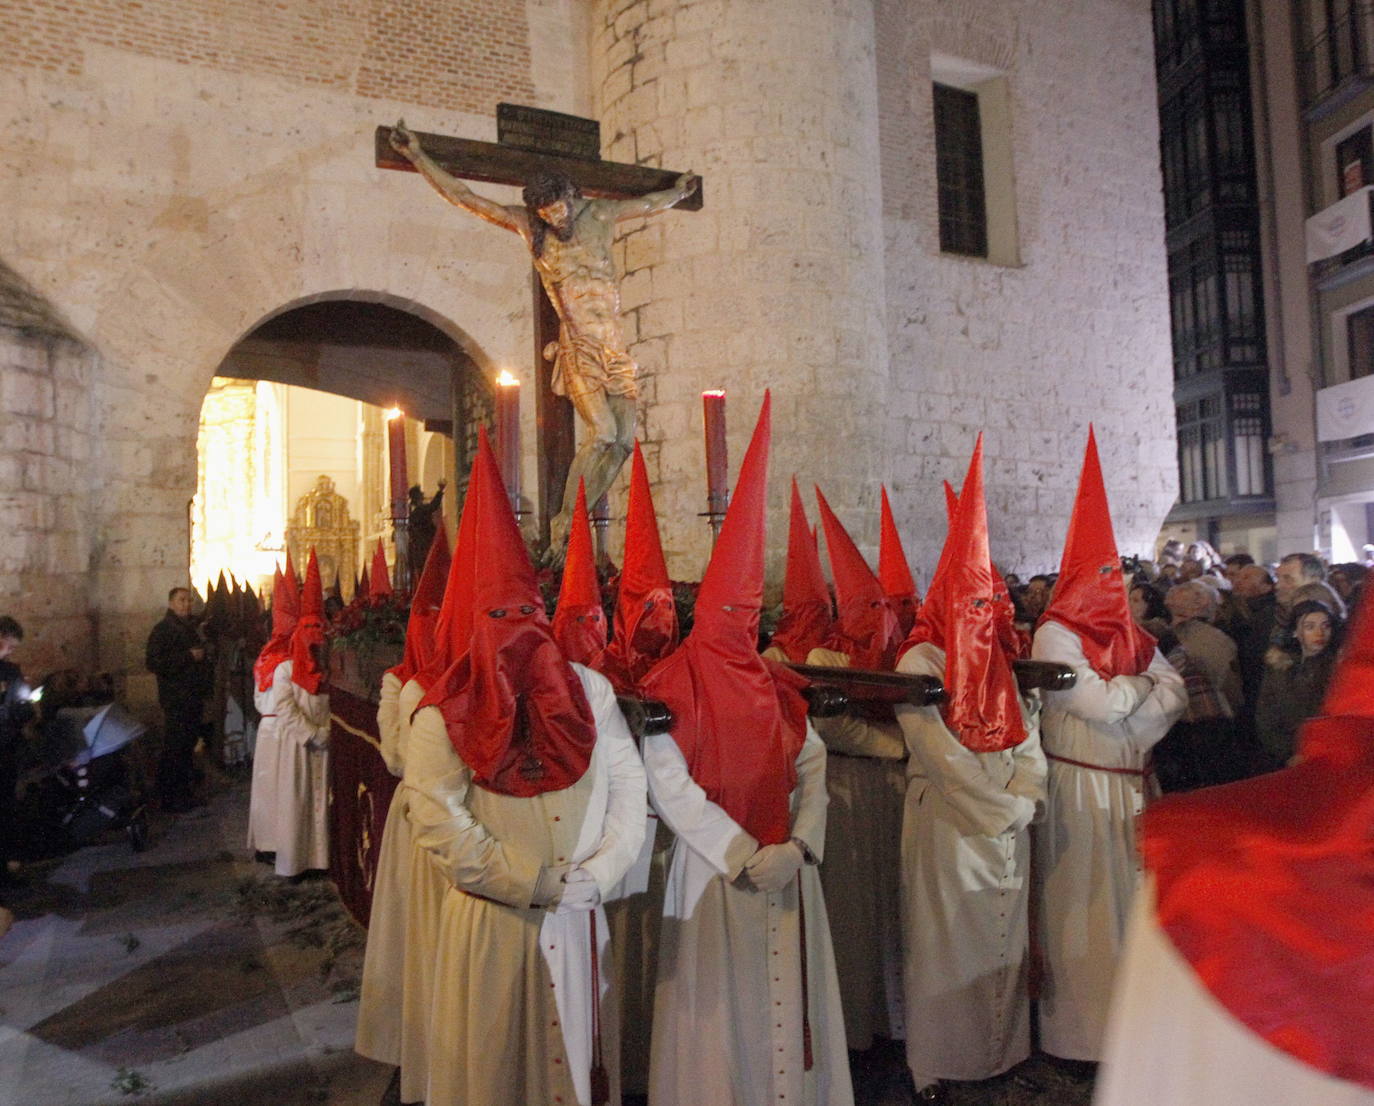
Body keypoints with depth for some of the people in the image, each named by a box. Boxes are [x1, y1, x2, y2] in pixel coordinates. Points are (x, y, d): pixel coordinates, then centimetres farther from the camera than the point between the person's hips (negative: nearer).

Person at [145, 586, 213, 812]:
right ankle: (170, 798, 2)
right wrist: (189, 656, -20)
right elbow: (153, 662, -19)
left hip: (194, 697, 8)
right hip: (176, 698, -8)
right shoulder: (163, 630, -9)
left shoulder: (192, 627, 17)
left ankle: (186, 793, 21)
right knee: (174, 749, -5)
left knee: (188, 746, 13)